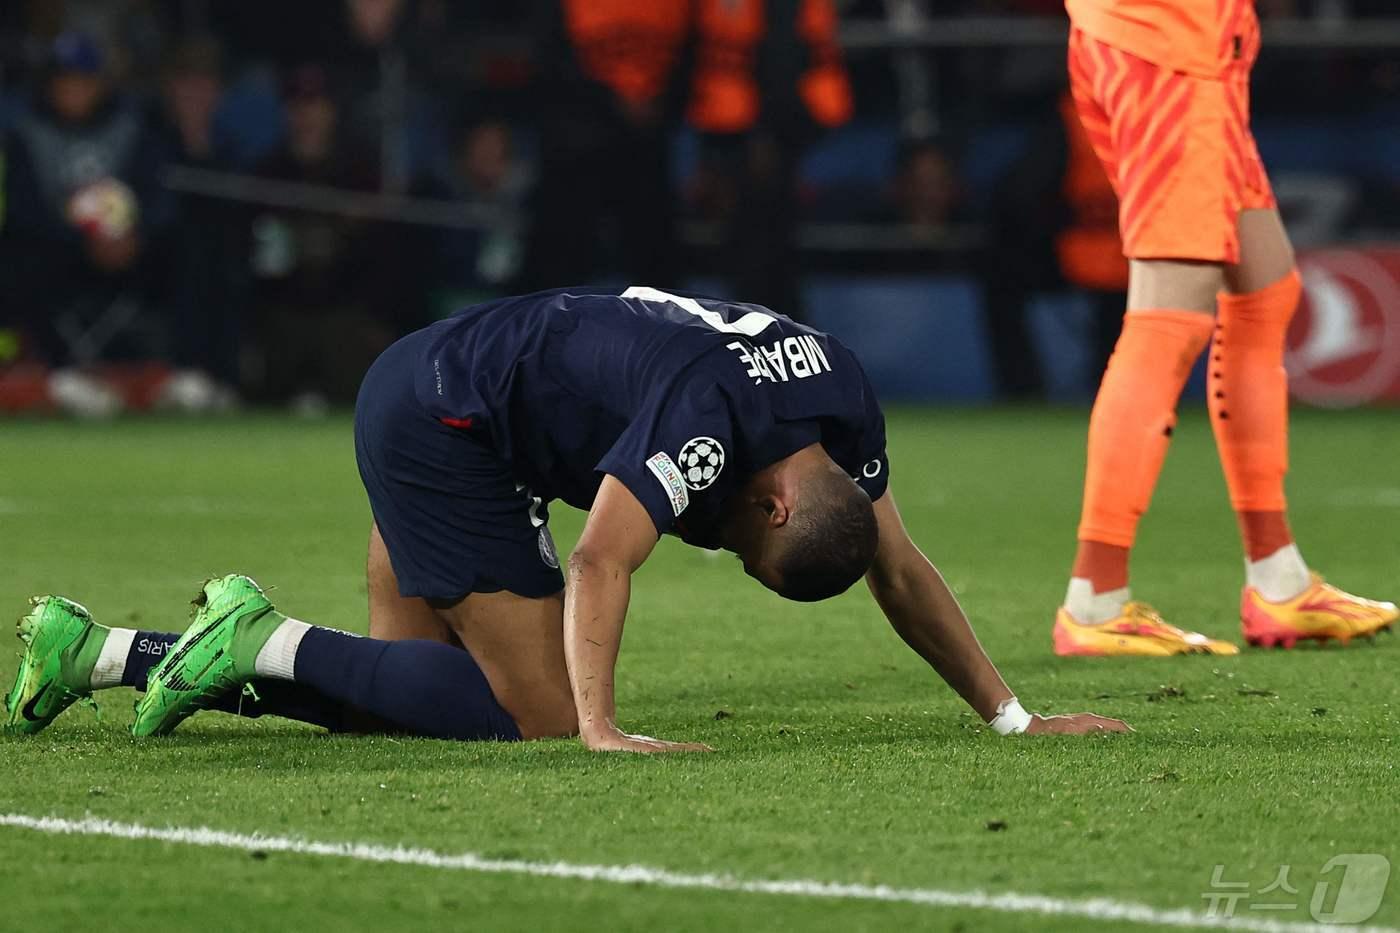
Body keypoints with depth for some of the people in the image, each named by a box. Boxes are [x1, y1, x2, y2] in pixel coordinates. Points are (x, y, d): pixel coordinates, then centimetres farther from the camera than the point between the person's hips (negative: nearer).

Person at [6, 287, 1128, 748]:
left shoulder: (847, 411, -4)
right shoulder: (708, 418, -31)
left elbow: (900, 571, 5)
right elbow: (601, 566, -36)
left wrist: (1012, 715, 4)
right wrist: (599, 732, -42)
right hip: (438, 422, -10)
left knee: (395, 694, 9)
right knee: (537, 706, -13)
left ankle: (92, 650, 12)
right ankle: (267, 639, -8)